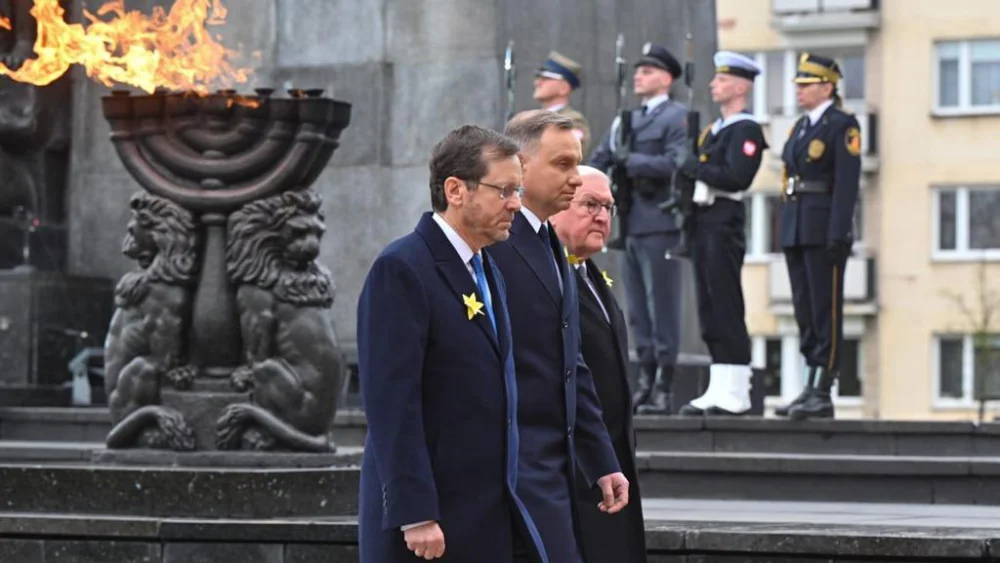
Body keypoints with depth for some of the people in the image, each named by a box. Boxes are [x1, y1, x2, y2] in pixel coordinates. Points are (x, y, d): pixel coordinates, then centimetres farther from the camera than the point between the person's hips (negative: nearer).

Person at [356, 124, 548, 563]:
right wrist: (415, 515, -23)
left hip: (491, 519, 9)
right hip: (426, 521, -8)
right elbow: (391, 402, -19)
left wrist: (508, 502, 17)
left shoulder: (488, 273, 16)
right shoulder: (401, 270, -13)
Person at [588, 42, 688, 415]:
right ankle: (644, 383, 14)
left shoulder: (677, 117, -3)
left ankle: (664, 391, -3)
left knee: (662, 310, -5)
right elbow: (598, 161, 20)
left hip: (659, 227, -8)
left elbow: (675, 163, -17)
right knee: (637, 311, 9)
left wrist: (631, 161, -17)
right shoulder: (627, 121, 20)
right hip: (631, 227, 8)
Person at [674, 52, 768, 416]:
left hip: (724, 222, -9)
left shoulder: (746, 130, -8)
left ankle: (735, 394, -7)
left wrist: (694, 167, -13)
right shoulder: (713, 130, 20)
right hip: (703, 222, 9)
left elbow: (735, 177, -20)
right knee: (709, 308, 9)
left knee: (726, 308, -8)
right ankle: (719, 390, 12)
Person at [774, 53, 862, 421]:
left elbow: (847, 183, -13)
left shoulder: (843, 126, -6)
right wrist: (786, 231, 15)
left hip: (823, 231, -8)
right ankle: (810, 389, 12)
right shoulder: (800, 127, 18)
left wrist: (837, 236, -20)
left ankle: (823, 394, -6)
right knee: (805, 311, 9)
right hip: (796, 231, 8)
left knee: (826, 311, -6)